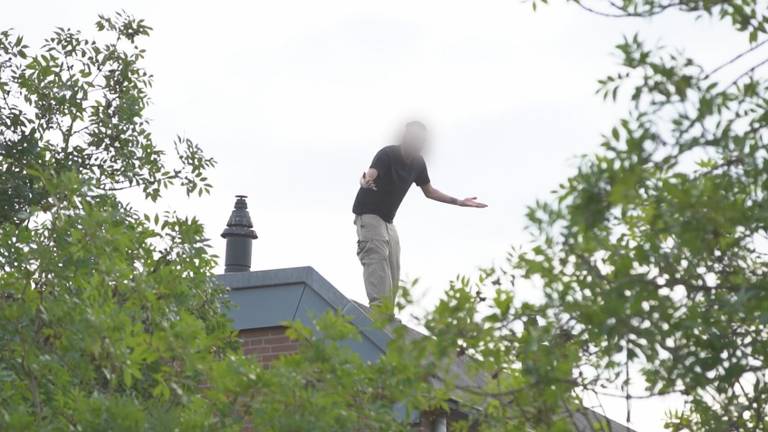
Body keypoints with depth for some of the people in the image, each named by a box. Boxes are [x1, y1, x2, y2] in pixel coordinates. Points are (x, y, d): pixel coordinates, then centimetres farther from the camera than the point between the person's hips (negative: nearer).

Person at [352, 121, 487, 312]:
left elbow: (429, 191, 17)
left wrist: (458, 202, 13)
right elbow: (370, 174, -40)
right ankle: (378, 307, -39)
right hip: (368, 214, -8)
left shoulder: (418, 162, 2)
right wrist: (365, 181, -64)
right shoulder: (387, 154, -21)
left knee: (393, 274, 5)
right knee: (377, 260, -26)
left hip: (388, 221, 8)